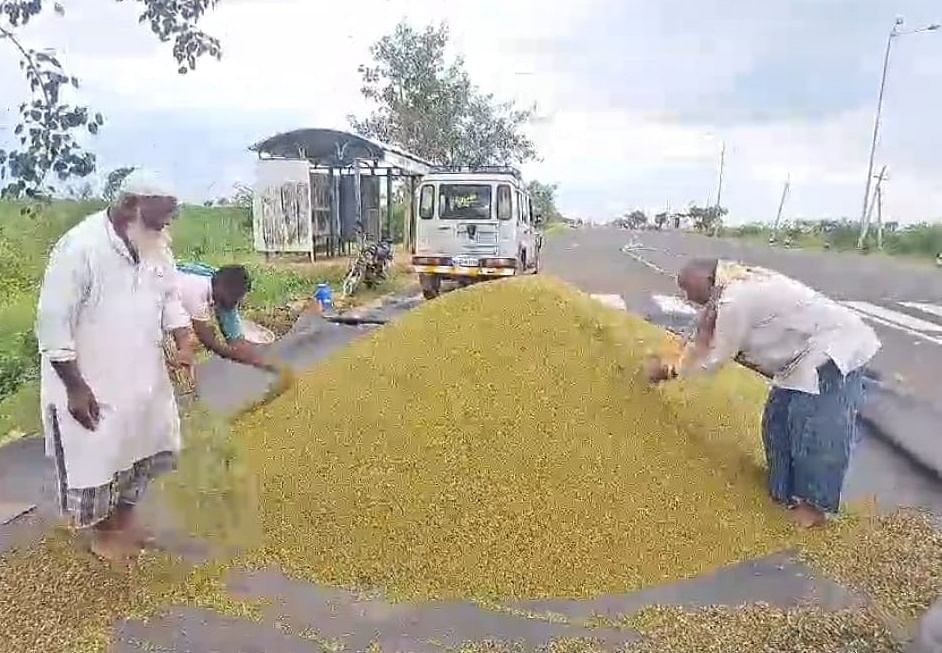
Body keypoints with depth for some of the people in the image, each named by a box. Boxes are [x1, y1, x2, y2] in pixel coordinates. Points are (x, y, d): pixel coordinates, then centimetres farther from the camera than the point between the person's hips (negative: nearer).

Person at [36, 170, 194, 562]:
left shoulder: (156, 245, -3)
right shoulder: (79, 248, -24)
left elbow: (169, 296, 8)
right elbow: (52, 322, -21)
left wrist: (184, 345, -8)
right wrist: (75, 387, -20)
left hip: (142, 376, 7)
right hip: (90, 383, -7)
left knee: (141, 447, 20)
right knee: (95, 458, 10)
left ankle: (125, 519, 42)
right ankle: (102, 532, 33)